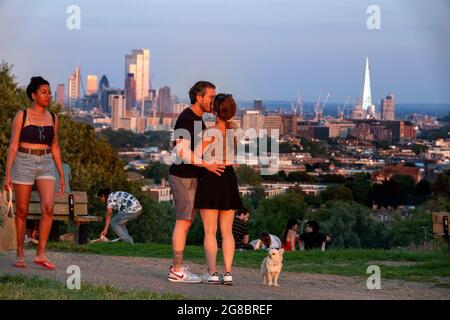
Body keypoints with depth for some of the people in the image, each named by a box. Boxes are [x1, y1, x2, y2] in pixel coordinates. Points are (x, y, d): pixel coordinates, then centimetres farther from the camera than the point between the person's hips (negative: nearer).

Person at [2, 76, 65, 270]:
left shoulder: (52, 118, 8)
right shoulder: (21, 116, -4)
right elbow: (13, 145, -7)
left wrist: (62, 176, 11)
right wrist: (7, 174, -14)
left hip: (46, 167, 3)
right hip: (24, 165, -3)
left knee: (48, 208, -16)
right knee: (22, 211, 3)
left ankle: (40, 255, -11)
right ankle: (20, 254, 18)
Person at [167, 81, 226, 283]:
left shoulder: (197, 119, 15)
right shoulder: (186, 119, -16)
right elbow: (182, 151, -24)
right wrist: (207, 165, -28)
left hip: (191, 177, 10)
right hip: (183, 177, -10)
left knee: (186, 221, 12)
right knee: (183, 221, -9)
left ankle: (177, 266, 17)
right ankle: (177, 271, -7)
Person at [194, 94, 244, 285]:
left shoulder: (209, 133, -14)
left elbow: (195, 157, -10)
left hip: (210, 180, -4)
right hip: (229, 179, 4)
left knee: (210, 231, 1)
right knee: (227, 232, 7)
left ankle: (212, 273, -4)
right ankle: (228, 273, 0)